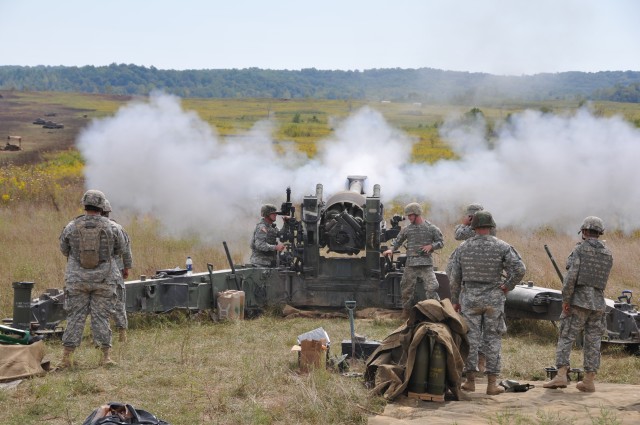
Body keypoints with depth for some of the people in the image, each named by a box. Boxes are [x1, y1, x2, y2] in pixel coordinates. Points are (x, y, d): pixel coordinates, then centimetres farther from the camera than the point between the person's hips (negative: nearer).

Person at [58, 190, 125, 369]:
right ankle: (106, 356, 3)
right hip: (104, 279, 0)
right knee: (101, 317, 5)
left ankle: (67, 357, 4)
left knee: (75, 317, 5)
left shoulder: (71, 226, -4)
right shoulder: (111, 227, -5)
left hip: (77, 279, 0)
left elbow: (64, 249, 9)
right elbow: (120, 249, 8)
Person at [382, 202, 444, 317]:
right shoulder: (407, 229, 10)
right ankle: (406, 310, 20)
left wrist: (431, 246, -10)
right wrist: (391, 250, 3)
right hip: (410, 264, 3)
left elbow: (441, 242, 7)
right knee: (407, 288, 6)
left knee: (431, 287, -11)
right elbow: (398, 241, 20)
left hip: (426, 264, -3)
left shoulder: (431, 228, 2)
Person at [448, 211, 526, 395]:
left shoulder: (463, 247, 1)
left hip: (469, 298, 1)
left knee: (470, 338, 8)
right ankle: (492, 383, 6)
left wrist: (454, 300, 12)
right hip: (493, 299, -1)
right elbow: (519, 269, -14)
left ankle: (470, 380, 10)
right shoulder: (502, 247, -4)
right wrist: (507, 286, -1)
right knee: (492, 340, 5)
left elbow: (455, 277, 4)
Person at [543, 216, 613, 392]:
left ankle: (561, 376, -10)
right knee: (592, 342, 7)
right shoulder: (608, 254, 11)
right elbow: (602, 280, 17)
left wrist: (565, 299, -12)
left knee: (566, 338, -1)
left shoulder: (580, 249, -6)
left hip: (579, 301, -5)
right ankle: (589, 381, 8)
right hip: (598, 303, 5)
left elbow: (571, 275, -16)